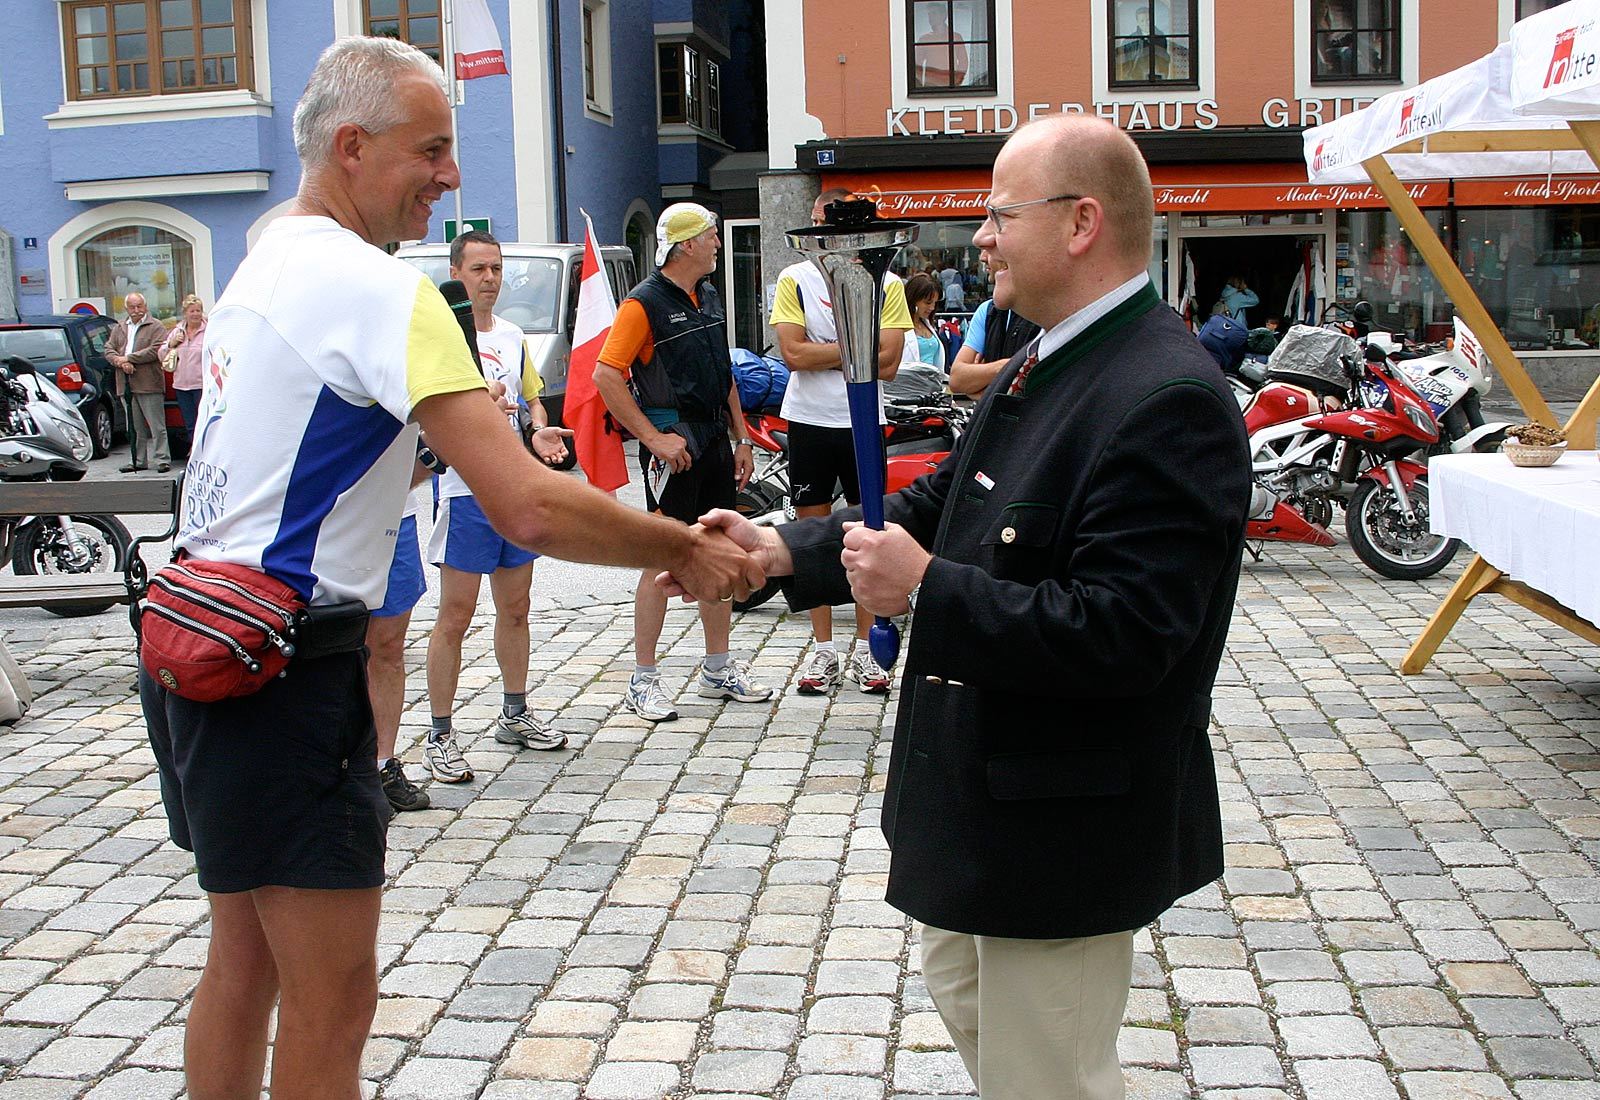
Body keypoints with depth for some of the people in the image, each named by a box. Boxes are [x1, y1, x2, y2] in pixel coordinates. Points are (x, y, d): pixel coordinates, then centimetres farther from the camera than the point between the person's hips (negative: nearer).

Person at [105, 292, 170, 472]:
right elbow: (109, 350, 12)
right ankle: (137, 461, 15)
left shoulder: (156, 327, 0)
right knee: (135, 428, 10)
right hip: (126, 386, 6)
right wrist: (120, 362, -9)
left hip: (149, 384, -5)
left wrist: (128, 358, -12)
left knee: (157, 426, -5)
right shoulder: (119, 328, 19)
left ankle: (162, 460, -4)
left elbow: (156, 350, -13)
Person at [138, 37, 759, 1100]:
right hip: (287, 666, -10)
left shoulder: (263, 264, 12)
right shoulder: (379, 288, -18)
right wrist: (689, 551, -13)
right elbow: (531, 508, -25)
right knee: (334, 1004, 0)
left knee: (245, 958, 20)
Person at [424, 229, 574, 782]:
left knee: (515, 609, 16)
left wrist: (539, 429, 2)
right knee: (455, 616, -4)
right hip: (465, 491, -7)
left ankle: (515, 715, 29)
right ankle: (440, 736, 4)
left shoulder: (513, 335, 14)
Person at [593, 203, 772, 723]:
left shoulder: (708, 298, 15)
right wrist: (654, 438, -19)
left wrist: (740, 438, 16)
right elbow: (606, 376, -17)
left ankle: (718, 668, 23)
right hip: (674, 444, -8)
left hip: (714, 441, 8)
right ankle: (643, 681, 2)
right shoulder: (645, 303, -11)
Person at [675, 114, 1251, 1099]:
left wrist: (925, 589, -29)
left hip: (1065, 821, -10)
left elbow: (1122, 635, -32)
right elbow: (940, 507, 11)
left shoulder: (1170, 399, -26)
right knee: (964, 996, 29)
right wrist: (786, 551, -1)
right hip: (985, 789, 10)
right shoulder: (1046, 369, 6)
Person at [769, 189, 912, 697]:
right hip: (808, 421, 0)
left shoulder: (886, 284, 2)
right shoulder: (794, 279, 2)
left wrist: (822, 354, -11)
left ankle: (863, 649, 14)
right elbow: (793, 353, -10)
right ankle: (823, 650, 14)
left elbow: (887, 363, -9)